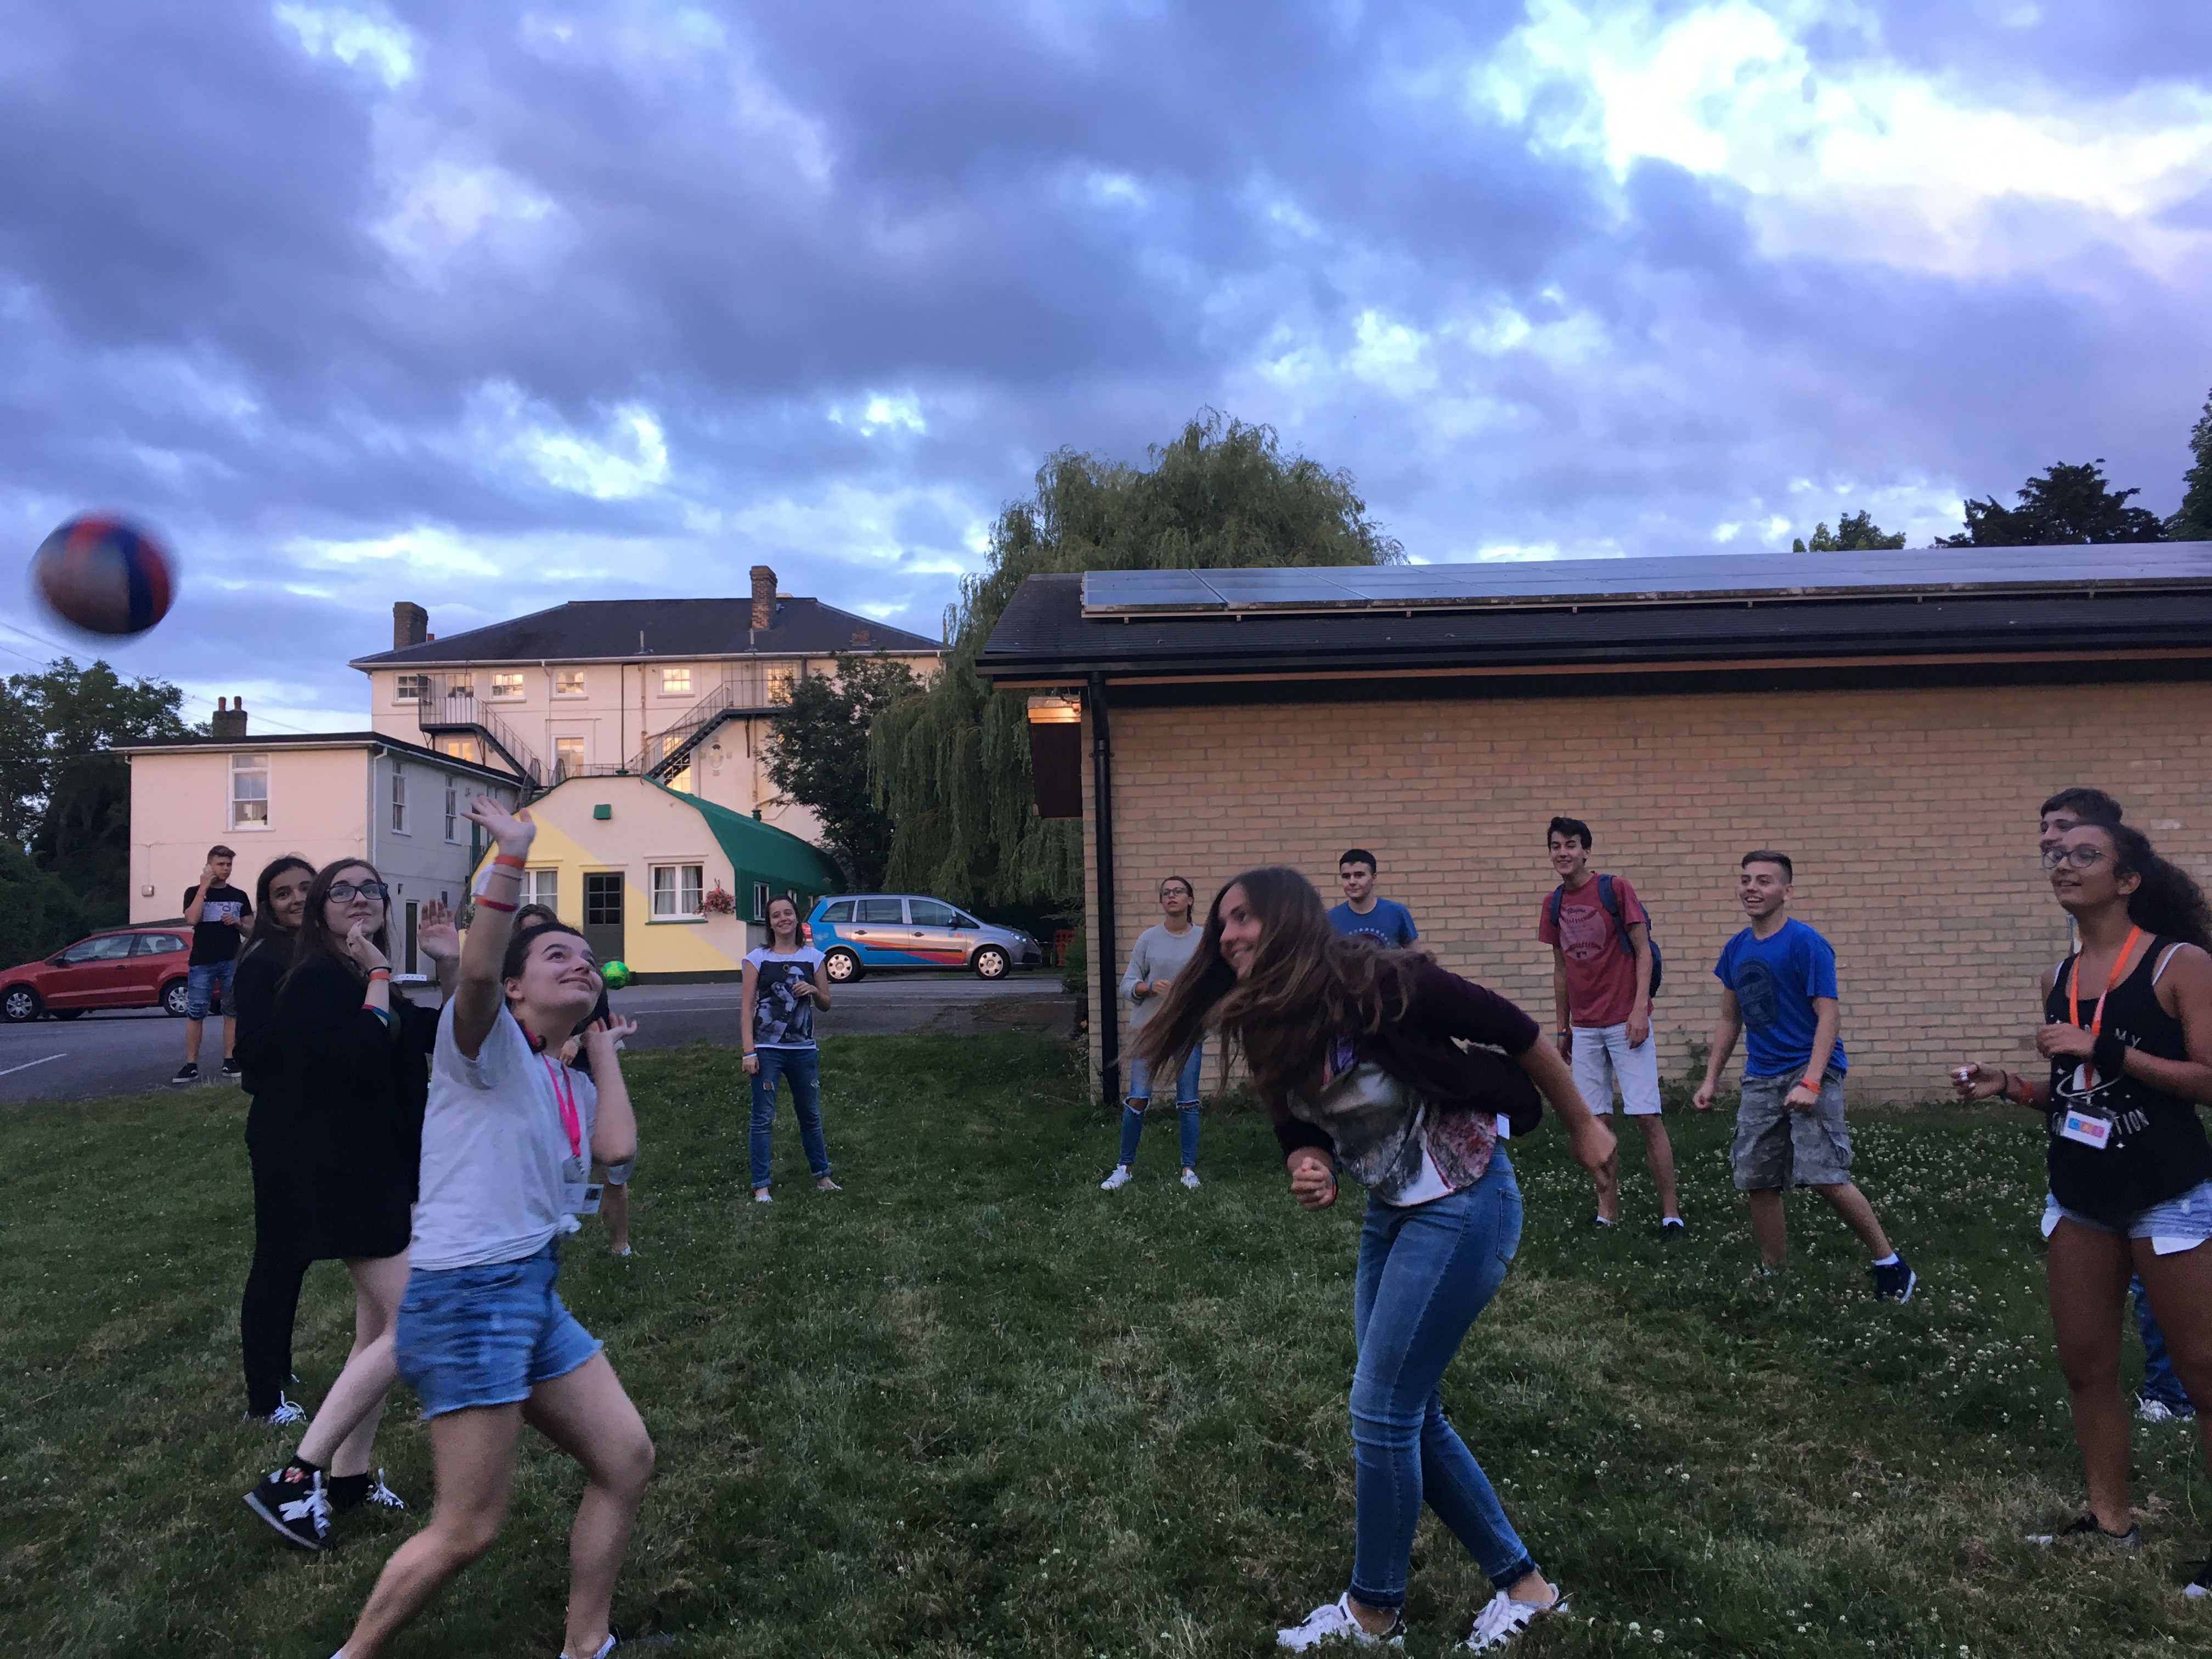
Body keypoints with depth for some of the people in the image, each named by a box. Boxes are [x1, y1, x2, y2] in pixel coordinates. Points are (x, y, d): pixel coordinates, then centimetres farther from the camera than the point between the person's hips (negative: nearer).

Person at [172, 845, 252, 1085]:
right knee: (195, 1014, -4)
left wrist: (237, 923, -6)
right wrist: (204, 888, -10)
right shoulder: (195, 892, 6)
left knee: (232, 1013, 3)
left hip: (232, 962, 2)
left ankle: (230, 1062, 8)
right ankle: (191, 1066, -3)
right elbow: (191, 920, -12)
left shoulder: (239, 896, 13)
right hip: (201, 963, -2)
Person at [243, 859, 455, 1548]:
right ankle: (293, 1478, -7)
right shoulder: (315, 981, -13)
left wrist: (452, 965, 1)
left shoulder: (368, 984, 14)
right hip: (349, 1177, -9)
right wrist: (378, 974, -20)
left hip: (387, 1173, 9)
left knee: (380, 1328, 14)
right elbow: (363, 1060, -28)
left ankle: (348, 1473, 24)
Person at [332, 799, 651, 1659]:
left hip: (536, 1296, 9)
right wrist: (513, 854, -35)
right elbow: (475, 971, -29)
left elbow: (617, 1148, -1)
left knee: (625, 1461, 11)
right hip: (467, 1295, -9)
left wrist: (603, 1052, 10)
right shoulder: (488, 1046, -6)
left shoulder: (567, 1084, 17)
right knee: (467, 1531, -3)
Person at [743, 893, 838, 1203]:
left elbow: (826, 1003, 11)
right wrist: (749, 1052, -10)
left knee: (811, 1115, 14)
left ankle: (821, 1174, 29)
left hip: (803, 1048, 3)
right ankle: (761, 1185, 8)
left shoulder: (813, 957, 5)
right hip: (767, 1049, -2)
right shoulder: (758, 957, -1)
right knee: (763, 1118, 0)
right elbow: (747, 1006, -3)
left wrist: (813, 991, -12)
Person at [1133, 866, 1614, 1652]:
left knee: (1382, 1409, -2)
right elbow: (1305, 1129, 7)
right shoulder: (1270, 1028, 0)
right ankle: (1522, 1582, 30)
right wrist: (1309, 1170, -17)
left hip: (1462, 1206, -8)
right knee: (1410, 1412, 13)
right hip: (1390, 1214, 8)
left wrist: (1583, 1126, -3)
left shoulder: (1382, 984, -24)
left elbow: (1515, 1032, -15)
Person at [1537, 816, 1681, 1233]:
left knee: (1646, 1117, -5)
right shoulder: (1554, 904, 9)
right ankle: (1607, 1211, 14)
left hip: (1625, 1022, -5)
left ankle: (1670, 1212, 3)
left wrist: (1640, 1009, -14)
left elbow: (1643, 951, -5)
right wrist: (1562, 1028, 15)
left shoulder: (1616, 888, -5)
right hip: (1584, 1027, 5)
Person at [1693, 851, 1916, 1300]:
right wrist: (1711, 1079, 14)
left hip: (1811, 1070, -6)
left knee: (1826, 1178, -14)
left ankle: (1889, 1264, 6)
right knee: (1757, 1183, 5)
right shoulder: (1735, 950, 9)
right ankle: (1774, 1277, 18)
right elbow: (1730, 1019, 19)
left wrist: (1811, 1082, -22)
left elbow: (1829, 1015, -14)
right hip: (1760, 1079, 6)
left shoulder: (1806, 943, -10)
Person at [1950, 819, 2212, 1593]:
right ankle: (2111, 1521, 26)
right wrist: (2010, 1086, 1)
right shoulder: (2059, 978, 8)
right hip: (2080, 1199, 7)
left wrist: (2107, 1049, -22)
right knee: (2085, 1364, 12)